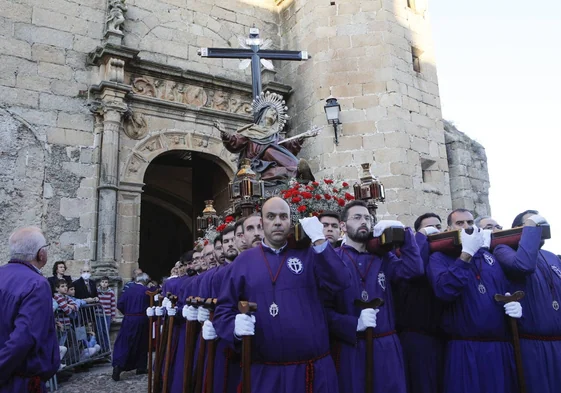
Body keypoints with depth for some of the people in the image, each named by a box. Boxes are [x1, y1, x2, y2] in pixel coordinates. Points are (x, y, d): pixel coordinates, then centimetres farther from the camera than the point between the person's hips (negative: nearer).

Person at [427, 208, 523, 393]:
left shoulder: (490, 255, 12)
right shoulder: (439, 258, -1)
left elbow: (510, 289, 22)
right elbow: (444, 290, -20)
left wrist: (515, 303, -1)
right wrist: (467, 253, -16)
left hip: (502, 347, 4)